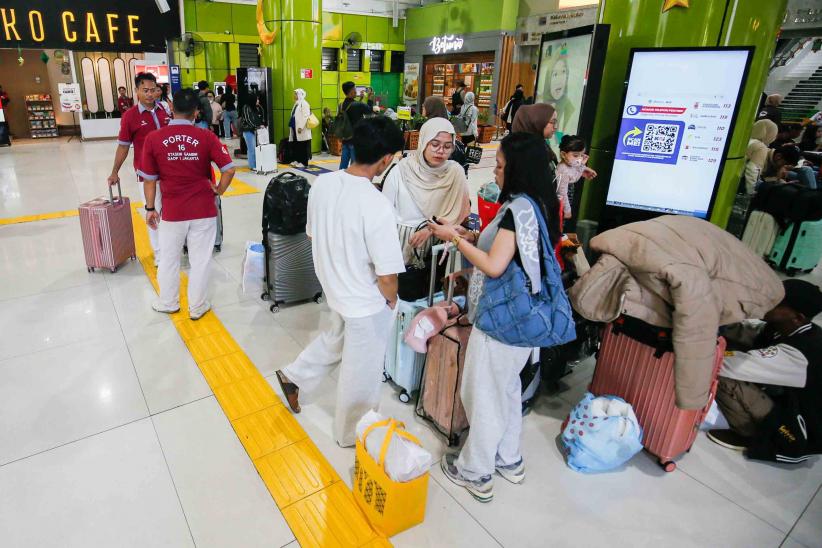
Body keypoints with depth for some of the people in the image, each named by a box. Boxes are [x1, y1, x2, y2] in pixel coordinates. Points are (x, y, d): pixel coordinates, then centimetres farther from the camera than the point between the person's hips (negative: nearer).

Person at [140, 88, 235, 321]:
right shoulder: (206, 136, -8)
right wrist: (218, 191, 6)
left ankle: (168, 303, 37)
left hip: (172, 210, 1)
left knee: (169, 258, 19)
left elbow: (149, 179, 0)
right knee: (200, 259, 11)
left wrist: (150, 208, 11)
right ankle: (197, 307, 24)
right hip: (203, 209, -1)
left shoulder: (153, 139, -5)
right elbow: (229, 170, -10)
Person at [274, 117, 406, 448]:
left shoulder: (322, 184, -10)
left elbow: (312, 234, 5)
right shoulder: (376, 207, -31)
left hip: (333, 288, 6)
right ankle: (352, 435, 38)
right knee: (360, 373, 16)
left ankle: (294, 377, 51)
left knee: (334, 338, 35)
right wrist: (391, 299, -4)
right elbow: (387, 275, -26)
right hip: (367, 303, -6)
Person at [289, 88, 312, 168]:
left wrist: (301, 127, -23)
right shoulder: (296, 103, 16)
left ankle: (303, 162, 0)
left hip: (301, 129, -9)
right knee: (296, 145, 11)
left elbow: (305, 116, -19)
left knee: (302, 146, -4)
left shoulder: (304, 104, -11)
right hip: (295, 128, 9)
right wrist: (291, 125, 18)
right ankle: (297, 160, 19)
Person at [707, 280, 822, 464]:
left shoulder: (799, 354, -34)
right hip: (789, 402, 8)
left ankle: (750, 437, 1)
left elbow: (738, 364, -37)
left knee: (725, 379, -25)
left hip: (797, 437, -8)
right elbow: (746, 331, -7)